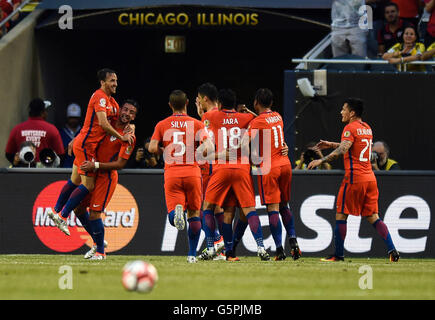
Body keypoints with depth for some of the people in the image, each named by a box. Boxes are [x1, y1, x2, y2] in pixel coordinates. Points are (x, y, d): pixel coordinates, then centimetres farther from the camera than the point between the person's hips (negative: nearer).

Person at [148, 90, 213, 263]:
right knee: (194, 213, 14)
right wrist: (196, 153, 10)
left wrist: (166, 152, 15)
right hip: (192, 172, 0)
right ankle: (192, 254, 12)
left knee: (173, 218, -2)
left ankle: (177, 210, -39)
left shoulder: (162, 125, 7)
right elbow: (209, 146, -9)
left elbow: (152, 147, -4)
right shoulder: (196, 124, 4)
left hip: (171, 173, 0)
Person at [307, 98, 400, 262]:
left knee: (341, 215, 1)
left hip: (354, 177, -8)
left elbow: (342, 150, -21)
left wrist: (321, 160, -21)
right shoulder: (367, 128, 18)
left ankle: (339, 254, 2)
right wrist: (331, 145, 32)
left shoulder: (350, 128, -8)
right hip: (370, 178, 8)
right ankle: (392, 250, -5)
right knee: (373, 217, 8)